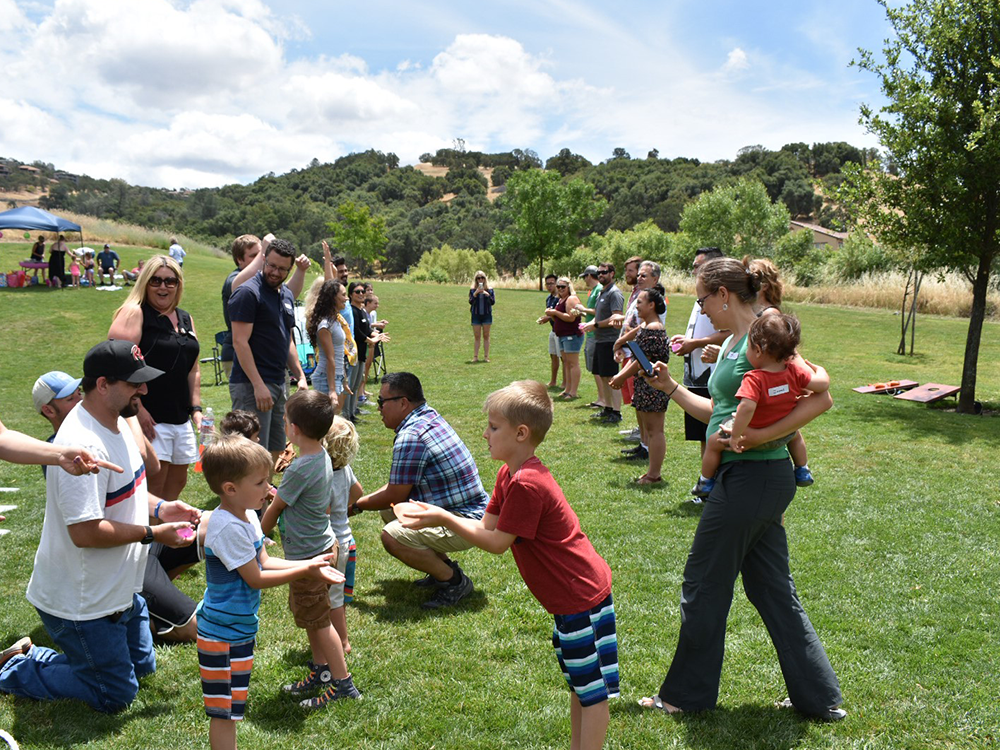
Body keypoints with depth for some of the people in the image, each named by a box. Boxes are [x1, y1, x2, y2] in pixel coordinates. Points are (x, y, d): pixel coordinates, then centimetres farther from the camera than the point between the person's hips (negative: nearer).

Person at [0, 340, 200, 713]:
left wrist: (159, 507, -2)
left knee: (141, 664, 24)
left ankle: (34, 655, 29)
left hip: (119, 588, 10)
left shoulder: (116, 422, 2)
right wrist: (153, 533, -24)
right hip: (81, 602, -10)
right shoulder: (84, 445, -31)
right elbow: (86, 532, -31)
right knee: (116, 694, 6)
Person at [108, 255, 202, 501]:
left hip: (181, 417, 8)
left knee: (177, 481, 12)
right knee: (154, 483, -10)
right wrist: (137, 409, -20)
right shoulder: (133, 313, -7)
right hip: (148, 416, -8)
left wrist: (196, 409, 13)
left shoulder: (185, 319, 16)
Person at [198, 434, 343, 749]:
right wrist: (305, 570, -17)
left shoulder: (247, 515, 2)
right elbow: (255, 579, -22)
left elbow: (264, 561, 7)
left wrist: (310, 565, -3)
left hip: (240, 627, 9)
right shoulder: (229, 527, -27)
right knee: (224, 710, 3)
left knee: (230, 706, 21)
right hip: (223, 633, -9)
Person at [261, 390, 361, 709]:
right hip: (322, 543, 9)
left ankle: (343, 684, 12)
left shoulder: (300, 470, -27)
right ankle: (321, 671, 35)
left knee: (318, 620, 2)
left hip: (307, 553, -9)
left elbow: (274, 508, -12)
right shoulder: (323, 458, 1)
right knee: (308, 614, 22)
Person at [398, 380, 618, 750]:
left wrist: (444, 519, -15)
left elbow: (497, 543, -19)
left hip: (581, 596, -10)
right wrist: (438, 516, -4)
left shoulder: (526, 485, -26)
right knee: (579, 681, 21)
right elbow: (486, 526, 6)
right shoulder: (509, 474, 6)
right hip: (573, 593, 10)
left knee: (590, 686, 2)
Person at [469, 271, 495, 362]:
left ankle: (486, 356, 7)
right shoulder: (472, 290, 3)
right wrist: (476, 293, -18)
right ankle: (475, 357, 4)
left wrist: (487, 294, -18)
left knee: (486, 337, 4)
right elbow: (470, 302, -7)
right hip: (476, 315, 0)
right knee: (477, 337, 2)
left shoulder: (490, 290, 3)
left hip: (487, 315, 0)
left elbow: (493, 302, -4)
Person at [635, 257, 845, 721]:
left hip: (752, 478, -10)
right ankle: (820, 698, 26)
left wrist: (764, 435, -25)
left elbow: (820, 397, -19)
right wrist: (670, 388, 14)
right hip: (750, 478, 10)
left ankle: (687, 694, 22)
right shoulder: (731, 343, 14)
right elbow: (718, 413, 20)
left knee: (703, 586, 5)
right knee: (772, 589, 16)